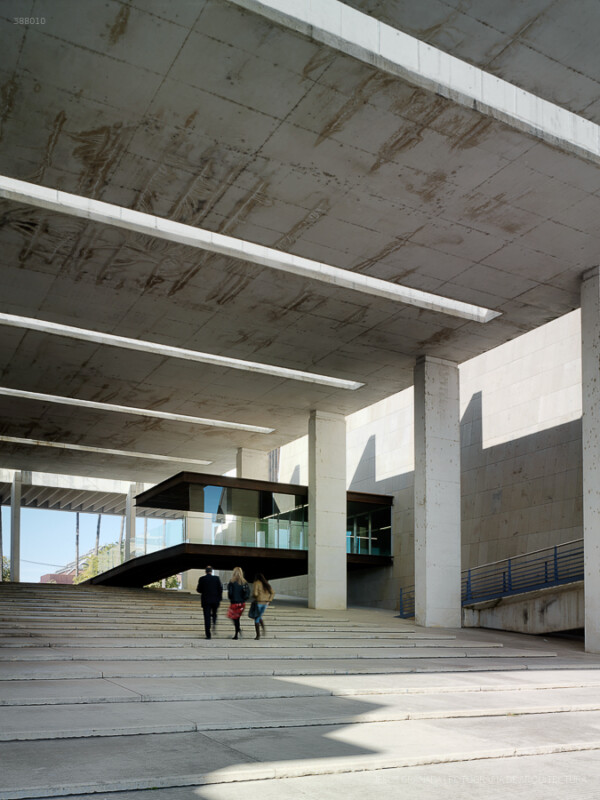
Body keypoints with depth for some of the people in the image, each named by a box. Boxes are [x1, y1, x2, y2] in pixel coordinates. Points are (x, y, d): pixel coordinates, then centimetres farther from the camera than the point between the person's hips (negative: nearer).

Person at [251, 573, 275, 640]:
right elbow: (272, 593, 9)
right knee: (259, 617, 23)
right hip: (265, 603, 6)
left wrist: (253, 597, 0)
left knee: (256, 619, 5)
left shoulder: (256, 583, -8)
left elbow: (255, 593, -20)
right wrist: (269, 600, 7)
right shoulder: (266, 584, 11)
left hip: (258, 602, -6)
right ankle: (264, 629, 1)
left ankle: (258, 635, 2)